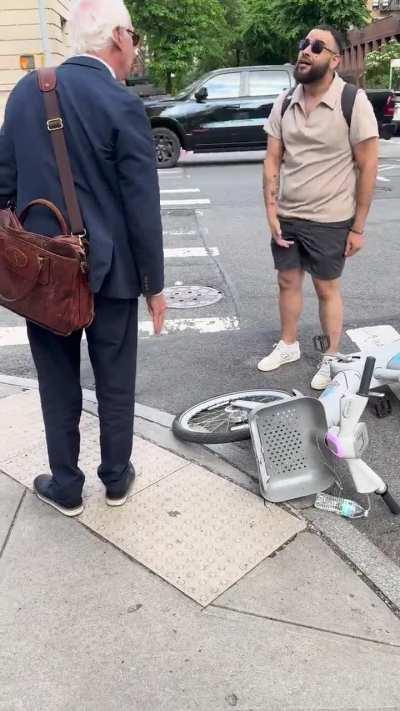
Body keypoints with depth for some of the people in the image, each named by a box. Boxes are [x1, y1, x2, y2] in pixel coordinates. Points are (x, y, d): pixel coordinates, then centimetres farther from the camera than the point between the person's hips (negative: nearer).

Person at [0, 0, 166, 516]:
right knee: (115, 385, 14)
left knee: (58, 386, 15)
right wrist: (155, 285, -2)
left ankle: (66, 487, 29)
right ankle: (116, 479, 31)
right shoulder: (122, 106, -12)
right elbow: (143, 209, -12)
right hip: (107, 272, -3)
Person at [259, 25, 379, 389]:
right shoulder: (284, 103, 2)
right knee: (288, 282, 15)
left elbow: (367, 168, -10)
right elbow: (272, 160, 4)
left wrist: (358, 227, -11)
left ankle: (332, 359, 25)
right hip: (286, 217, 5)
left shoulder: (353, 102, -11)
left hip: (330, 221, -4)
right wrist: (270, 211, -6)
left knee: (327, 290, 8)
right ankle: (289, 345, 36)